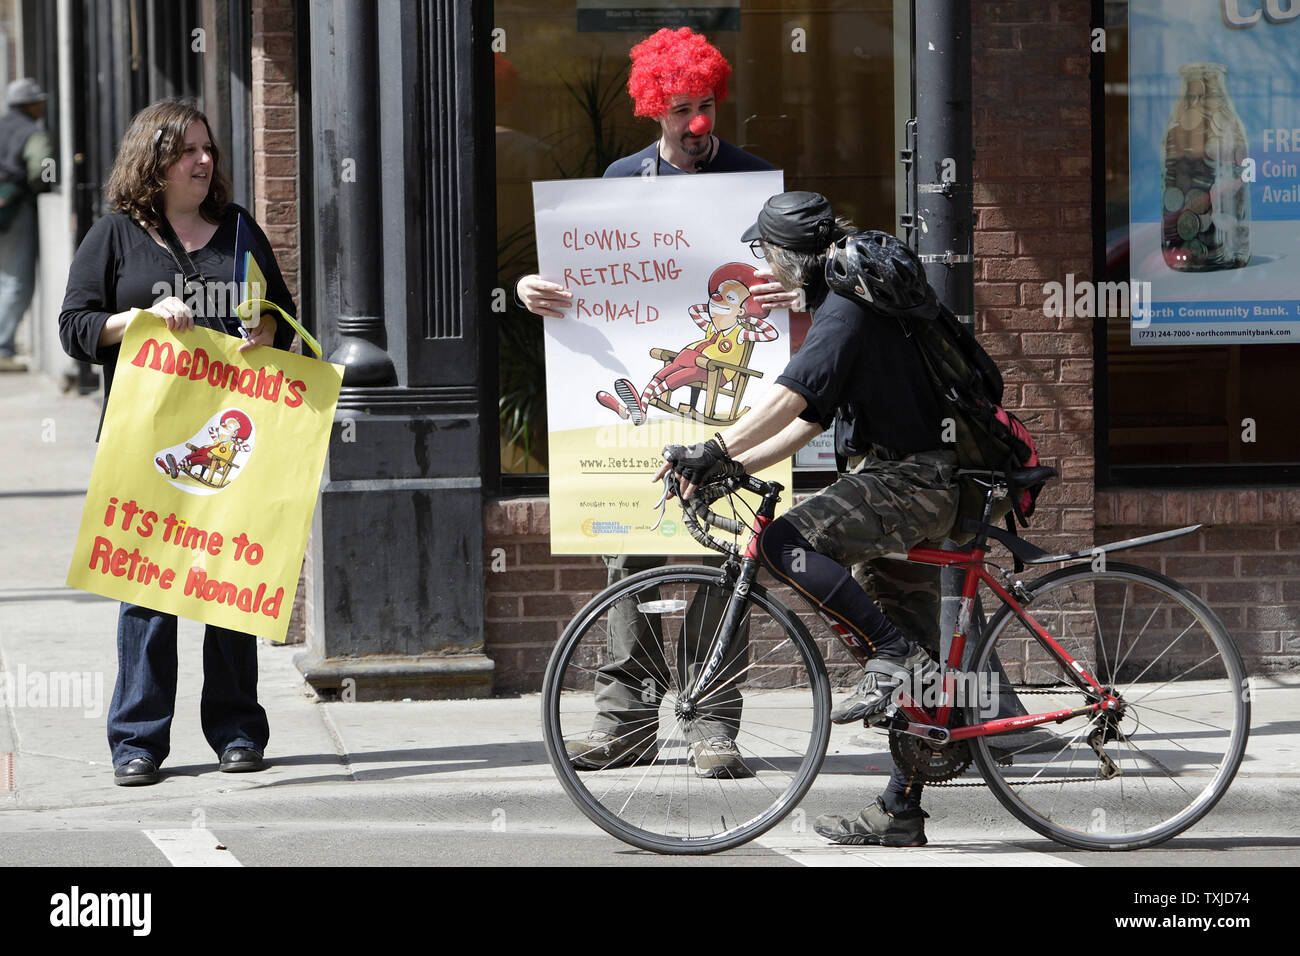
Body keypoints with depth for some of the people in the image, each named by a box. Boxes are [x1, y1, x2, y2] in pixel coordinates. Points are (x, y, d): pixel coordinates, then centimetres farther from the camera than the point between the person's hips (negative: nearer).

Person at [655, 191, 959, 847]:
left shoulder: (847, 310, -14)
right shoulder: (847, 302, 20)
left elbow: (788, 399, -26)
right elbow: (808, 422, 19)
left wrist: (716, 451, -28)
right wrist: (728, 466, 11)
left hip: (906, 481, -10)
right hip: (914, 490, 10)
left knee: (786, 543, -26)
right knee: (910, 677, 11)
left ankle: (895, 654, -22)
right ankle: (900, 814, 14)